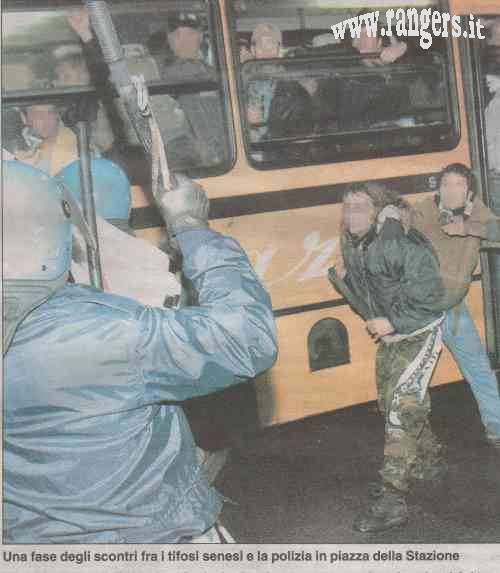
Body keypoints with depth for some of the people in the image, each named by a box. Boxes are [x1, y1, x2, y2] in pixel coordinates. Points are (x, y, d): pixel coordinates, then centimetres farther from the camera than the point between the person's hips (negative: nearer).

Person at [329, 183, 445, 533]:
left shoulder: (399, 244, -24)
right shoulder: (353, 247, 1)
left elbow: (428, 288, -27)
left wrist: (393, 321, -24)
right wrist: (342, 277, -7)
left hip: (418, 334, -9)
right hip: (389, 338, 9)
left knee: (402, 405, -16)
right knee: (390, 403, 20)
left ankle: (393, 500, -14)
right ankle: (430, 454, 46)